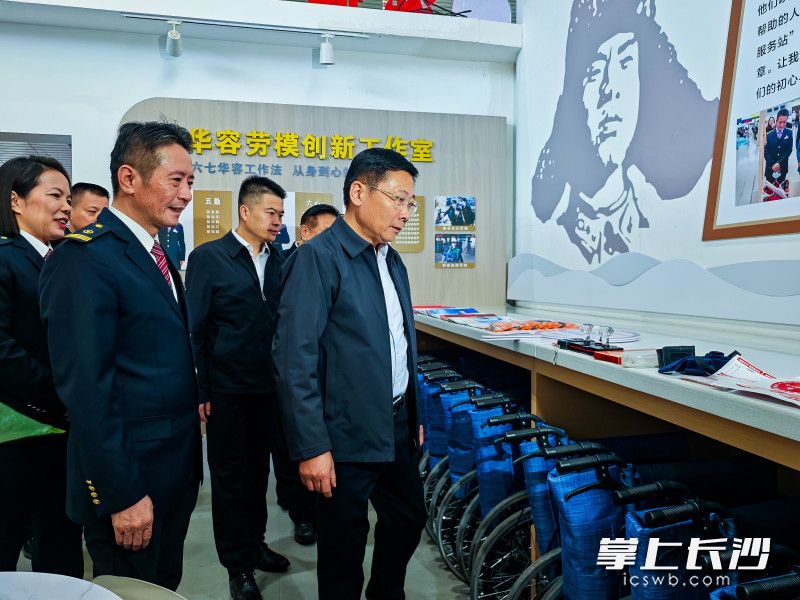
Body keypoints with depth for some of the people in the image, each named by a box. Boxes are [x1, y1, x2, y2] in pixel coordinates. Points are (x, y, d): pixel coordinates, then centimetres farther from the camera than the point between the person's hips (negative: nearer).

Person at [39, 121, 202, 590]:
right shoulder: (85, 259, -19)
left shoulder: (157, 256, 9)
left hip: (177, 469, 8)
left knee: (166, 587, 22)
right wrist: (121, 495, -20)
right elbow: (85, 390, -22)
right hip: (128, 480, -8)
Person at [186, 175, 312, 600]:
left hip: (271, 386, 4)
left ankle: (254, 545, 36)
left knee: (258, 470, 17)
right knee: (231, 475, 10)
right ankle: (238, 565, 25)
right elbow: (194, 329, -7)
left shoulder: (281, 260, 5)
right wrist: (200, 390, -10)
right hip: (228, 390, -4)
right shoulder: (208, 258, -6)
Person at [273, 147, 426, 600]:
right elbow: (296, 359, -19)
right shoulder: (317, 258, -16)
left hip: (397, 429, 8)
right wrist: (311, 447, -19)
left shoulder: (393, 262, 9)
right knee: (344, 547, 10)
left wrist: (414, 416, 18)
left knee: (409, 519, 22)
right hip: (346, 438, -8)